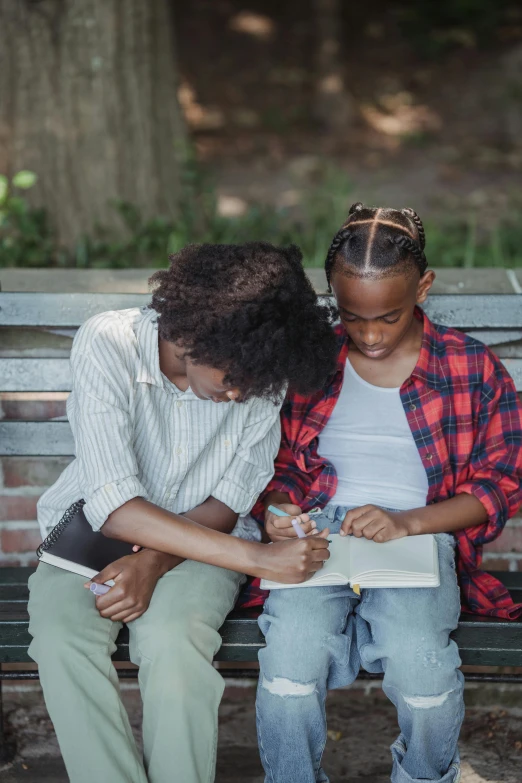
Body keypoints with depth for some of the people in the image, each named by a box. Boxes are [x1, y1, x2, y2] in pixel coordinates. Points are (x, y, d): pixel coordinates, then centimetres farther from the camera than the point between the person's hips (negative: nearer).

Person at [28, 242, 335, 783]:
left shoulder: (260, 371, -15)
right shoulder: (107, 345, -25)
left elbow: (228, 504, -6)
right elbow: (114, 506, -31)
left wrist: (153, 563, -25)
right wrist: (256, 557, -36)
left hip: (202, 535, 1)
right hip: (95, 525, 0)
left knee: (172, 641, -32)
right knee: (60, 640, -31)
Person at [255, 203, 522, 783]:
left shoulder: (471, 367, 4)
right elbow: (280, 464, 17)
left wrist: (406, 522, -12)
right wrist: (277, 509, -8)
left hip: (422, 536, -1)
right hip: (320, 534, 1)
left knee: (417, 656, -32)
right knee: (291, 650, -31)